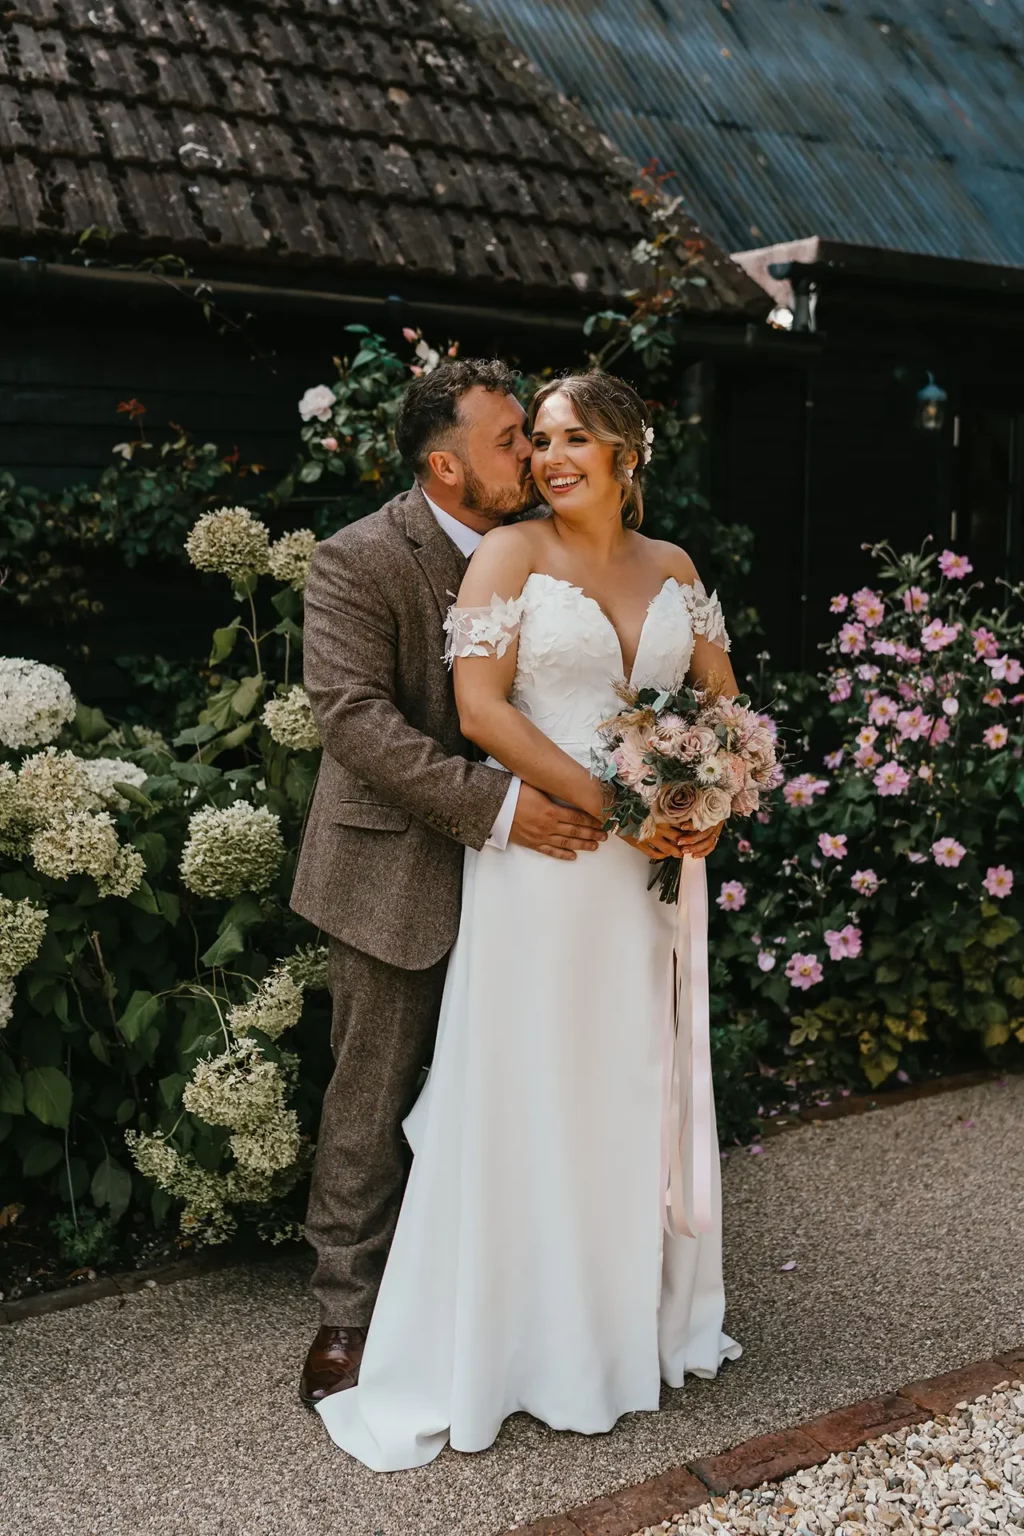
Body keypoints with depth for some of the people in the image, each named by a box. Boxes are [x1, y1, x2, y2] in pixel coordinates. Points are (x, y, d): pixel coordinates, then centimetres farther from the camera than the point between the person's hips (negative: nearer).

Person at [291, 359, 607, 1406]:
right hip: (400, 872, -5)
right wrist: (495, 806, -27)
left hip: (511, 863, 6)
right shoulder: (358, 560, -12)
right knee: (374, 1103, 4)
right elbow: (354, 714, -21)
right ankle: (348, 1312, 20)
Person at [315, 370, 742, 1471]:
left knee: (641, 1085, 15)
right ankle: (529, 1340, 19)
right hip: (543, 864, -5)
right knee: (531, 1093, 3)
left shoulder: (672, 567, 12)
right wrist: (609, 804, -17)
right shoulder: (511, 553, -3)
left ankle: (643, 1315, 34)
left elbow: (724, 701, 15)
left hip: (657, 865, 5)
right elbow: (479, 707, -13)